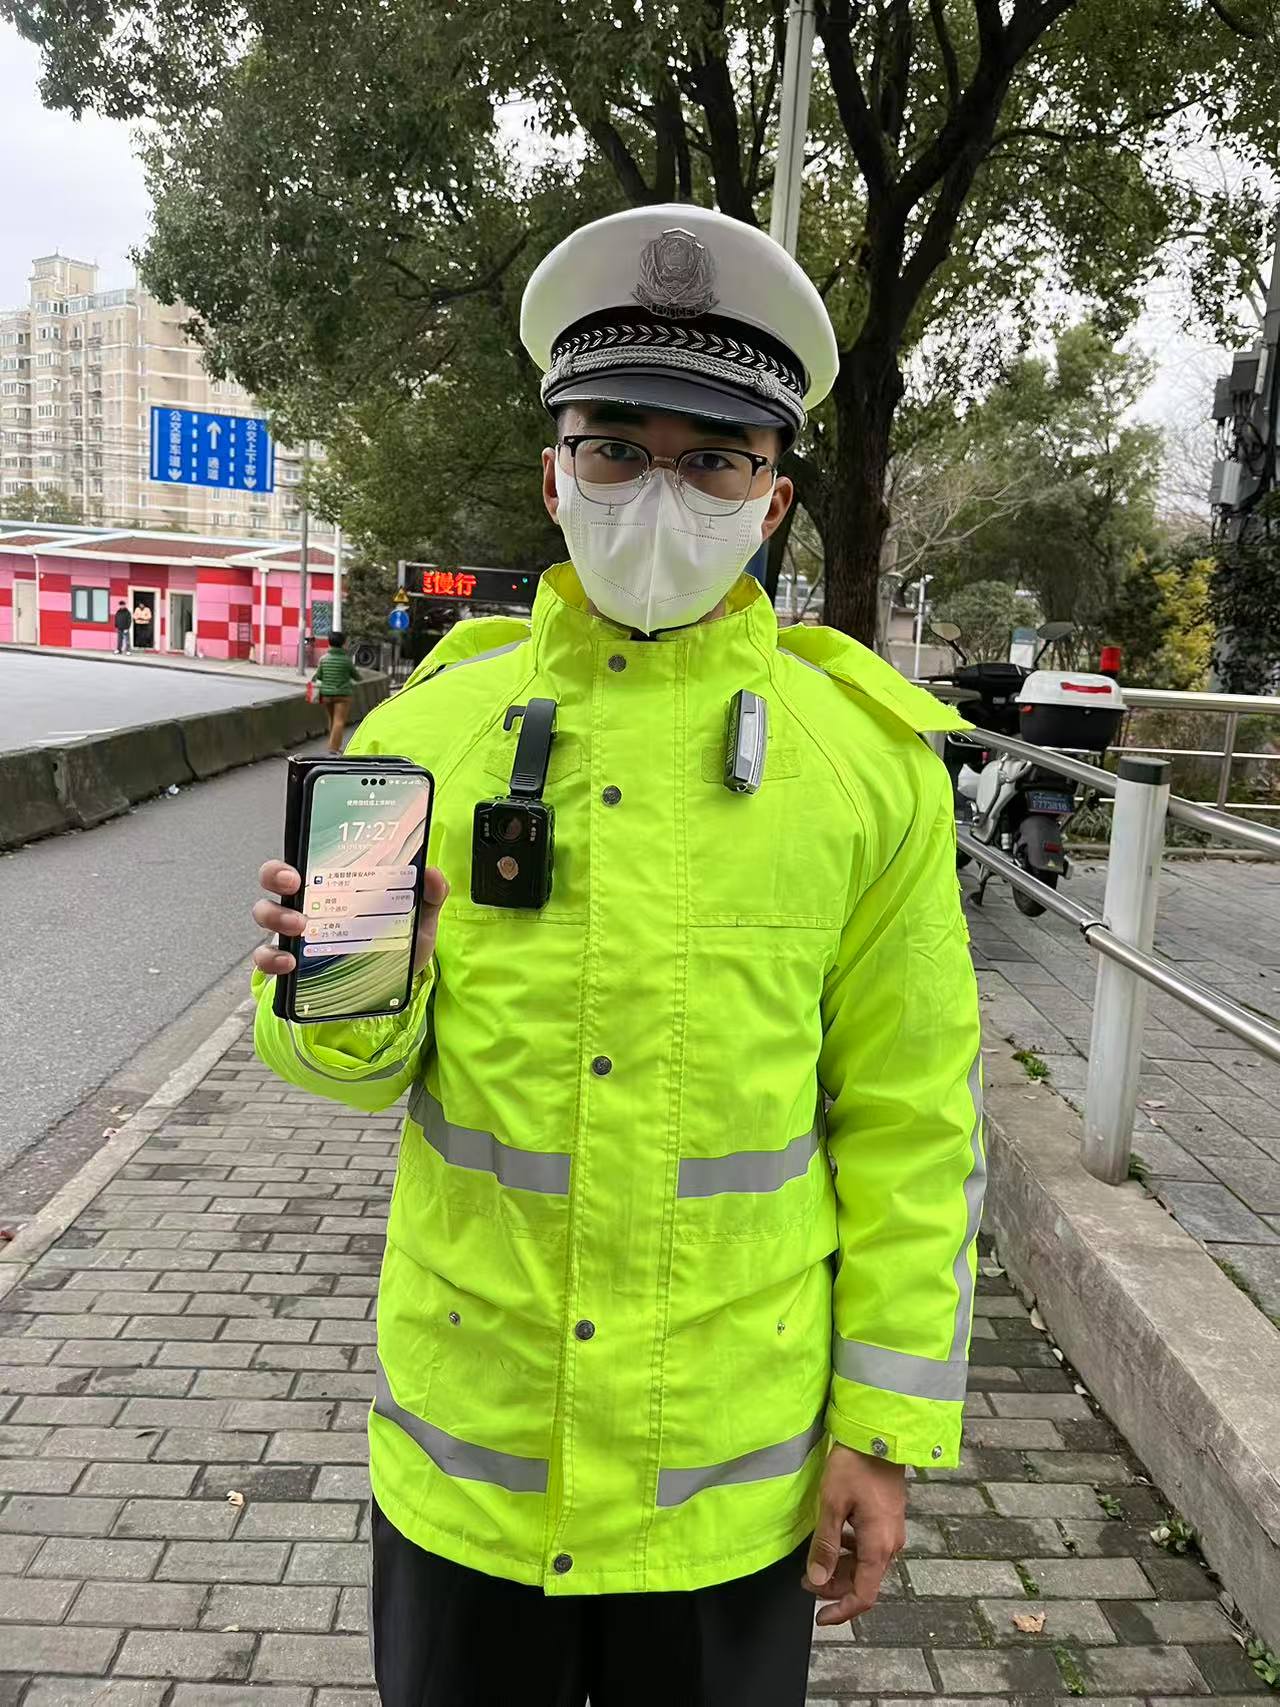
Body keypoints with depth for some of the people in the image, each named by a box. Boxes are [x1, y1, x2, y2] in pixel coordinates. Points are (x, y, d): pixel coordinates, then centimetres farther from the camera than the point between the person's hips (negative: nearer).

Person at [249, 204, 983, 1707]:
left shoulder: (868, 755, -8)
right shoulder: (430, 724, -5)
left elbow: (911, 1120, -4)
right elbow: (357, 1067, 0)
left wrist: (887, 1423, -4)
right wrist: (348, 1003, -22)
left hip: (732, 1472, -1)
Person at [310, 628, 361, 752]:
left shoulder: (324, 658, 1)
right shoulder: (346, 659, -10)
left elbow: (318, 676, 5)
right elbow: (357, 677, 0)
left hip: (326, 694, 5)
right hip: (342, 695, -5)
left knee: (332, 721, 17)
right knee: (339, 721, -4)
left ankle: (335, 745, 26)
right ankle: (334, 747, -11)